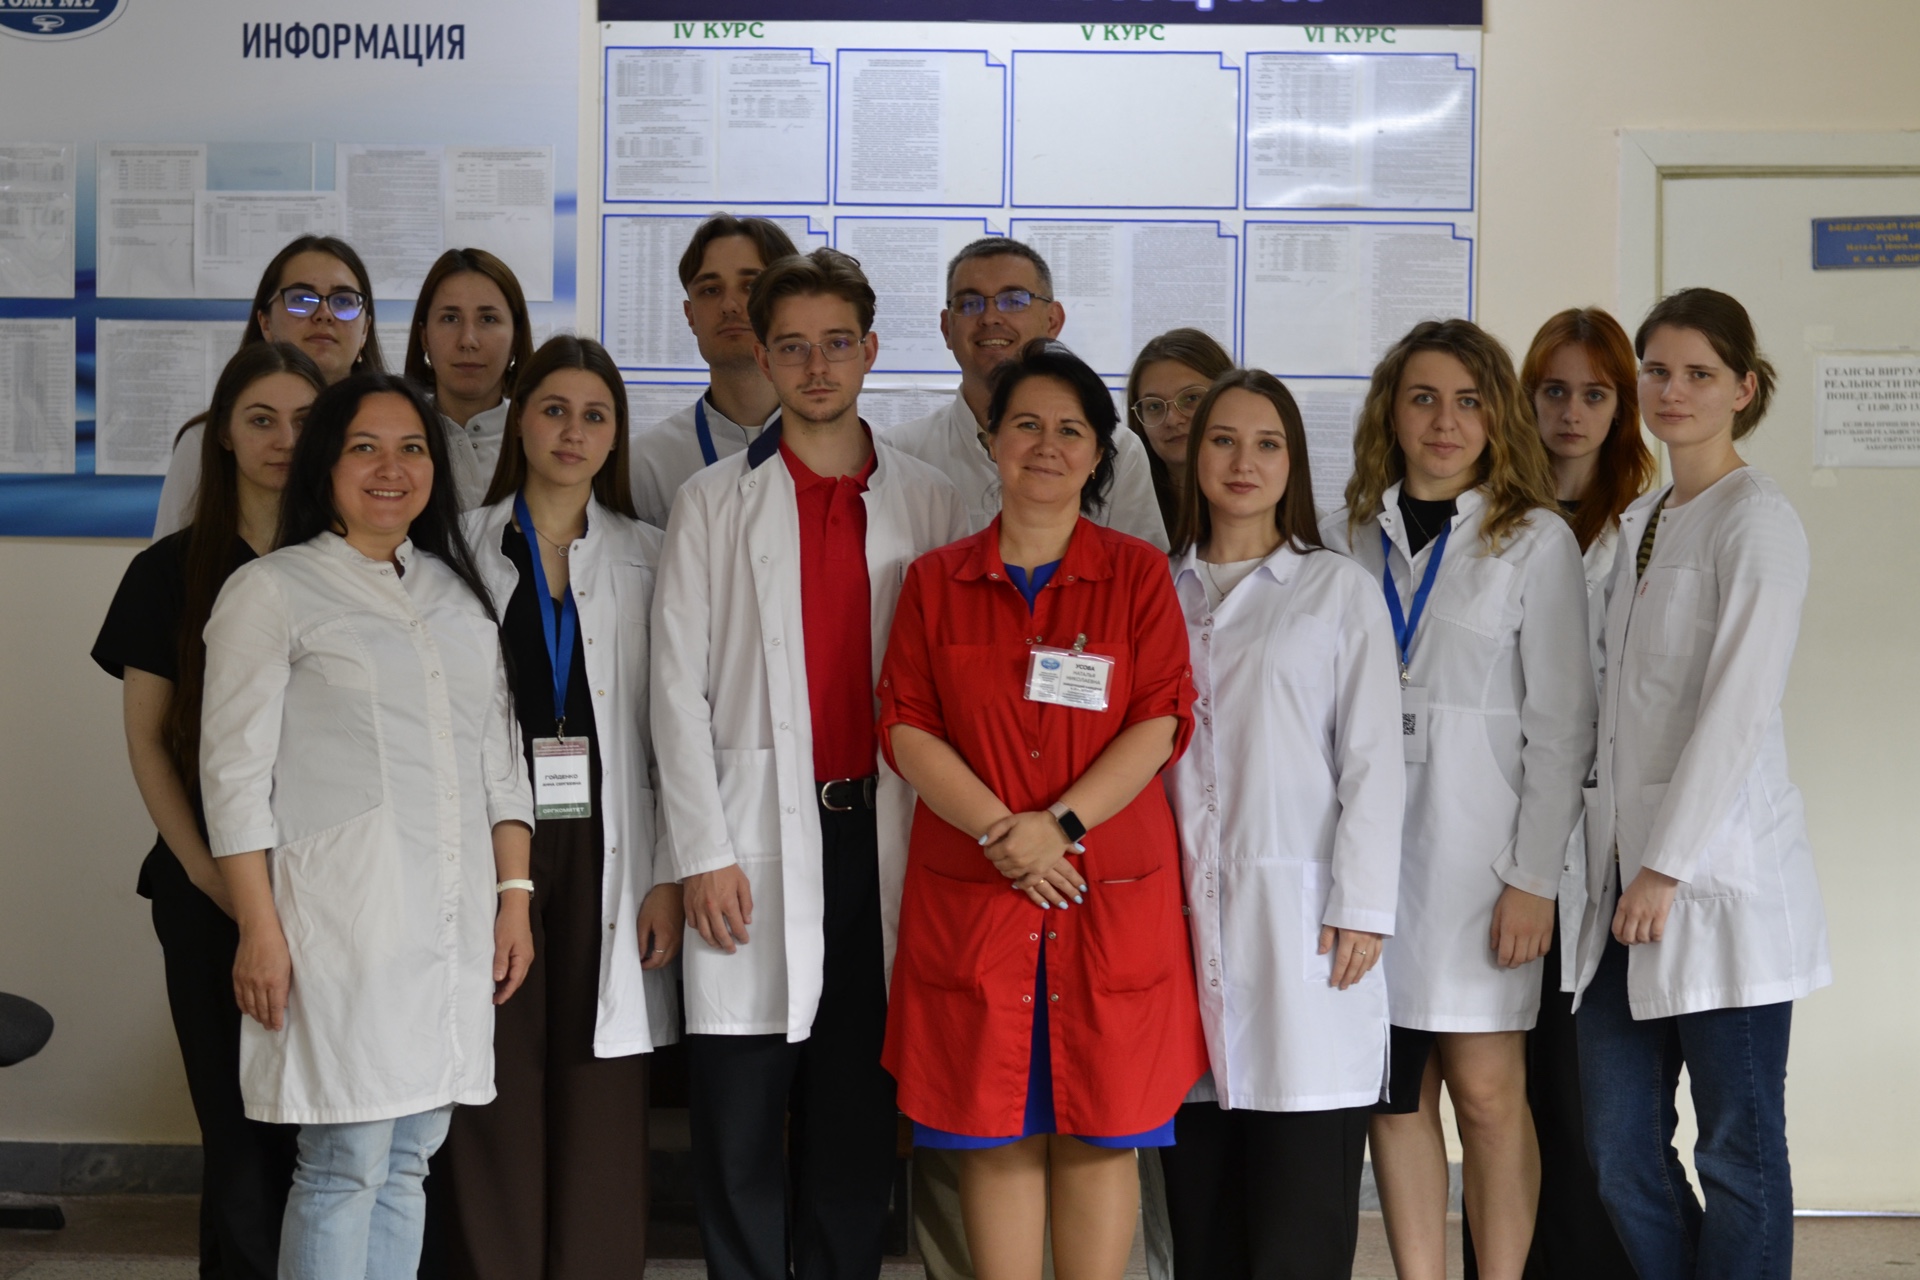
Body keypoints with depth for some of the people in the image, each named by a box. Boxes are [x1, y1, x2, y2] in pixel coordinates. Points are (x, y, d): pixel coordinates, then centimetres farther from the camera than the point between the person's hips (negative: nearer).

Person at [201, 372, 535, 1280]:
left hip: (455, 919, 6)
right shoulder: (271, 591, 0)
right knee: (345, 1168, -7)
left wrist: (515, 895, 9)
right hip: (343, 917, -5)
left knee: (408, 1163, 9)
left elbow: (499, 756, 17)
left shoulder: (458, 593, 17)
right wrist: (259, 928, -12)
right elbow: (235, 772, -5)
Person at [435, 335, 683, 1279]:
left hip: (603, 854, 1)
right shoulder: (462, 551, 8)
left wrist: (668, 877, -2)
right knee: (496, 1123, 0)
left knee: (601, 1128, 1)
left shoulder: (648, 558, 9)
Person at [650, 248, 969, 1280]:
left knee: (860, 1109, 8)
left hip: (882, 834, 1)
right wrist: (702, 853, -7)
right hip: (757, 835, -1)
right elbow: (679, 686, 0)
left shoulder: (929, 503, 9)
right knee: (741, 1115, 1)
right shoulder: (713, 503, 5)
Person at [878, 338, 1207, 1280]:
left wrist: (1062, 824, -15)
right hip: (972, 893, 1)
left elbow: (1161, 723, -3)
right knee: (994, 1132, 3)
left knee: (1100, 1131, 3)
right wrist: (1001, 831, -13)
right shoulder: (936, 581, 10)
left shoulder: (1138, 574, 6)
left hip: (1111, 893, -1)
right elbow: (905, 726, 1)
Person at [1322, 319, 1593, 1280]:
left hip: (1478, 847, -3)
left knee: (1486, 1093, -4)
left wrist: (1535, 879, -9)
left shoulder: (1536, 541, 2)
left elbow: (1560, 726, -2)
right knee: (1395, 1094, 5)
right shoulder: (1345, 537, 11)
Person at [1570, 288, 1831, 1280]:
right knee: (1619, 1151, 8)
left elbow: (1740, 704, -15)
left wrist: (1668, 865, -18)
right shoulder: (1639, 522, 17)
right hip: (1630, 869, 7)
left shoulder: (1757, 521, -7)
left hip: (1721, 877, -7)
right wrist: (1623, 858, 10)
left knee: (1738, 1151, 2)